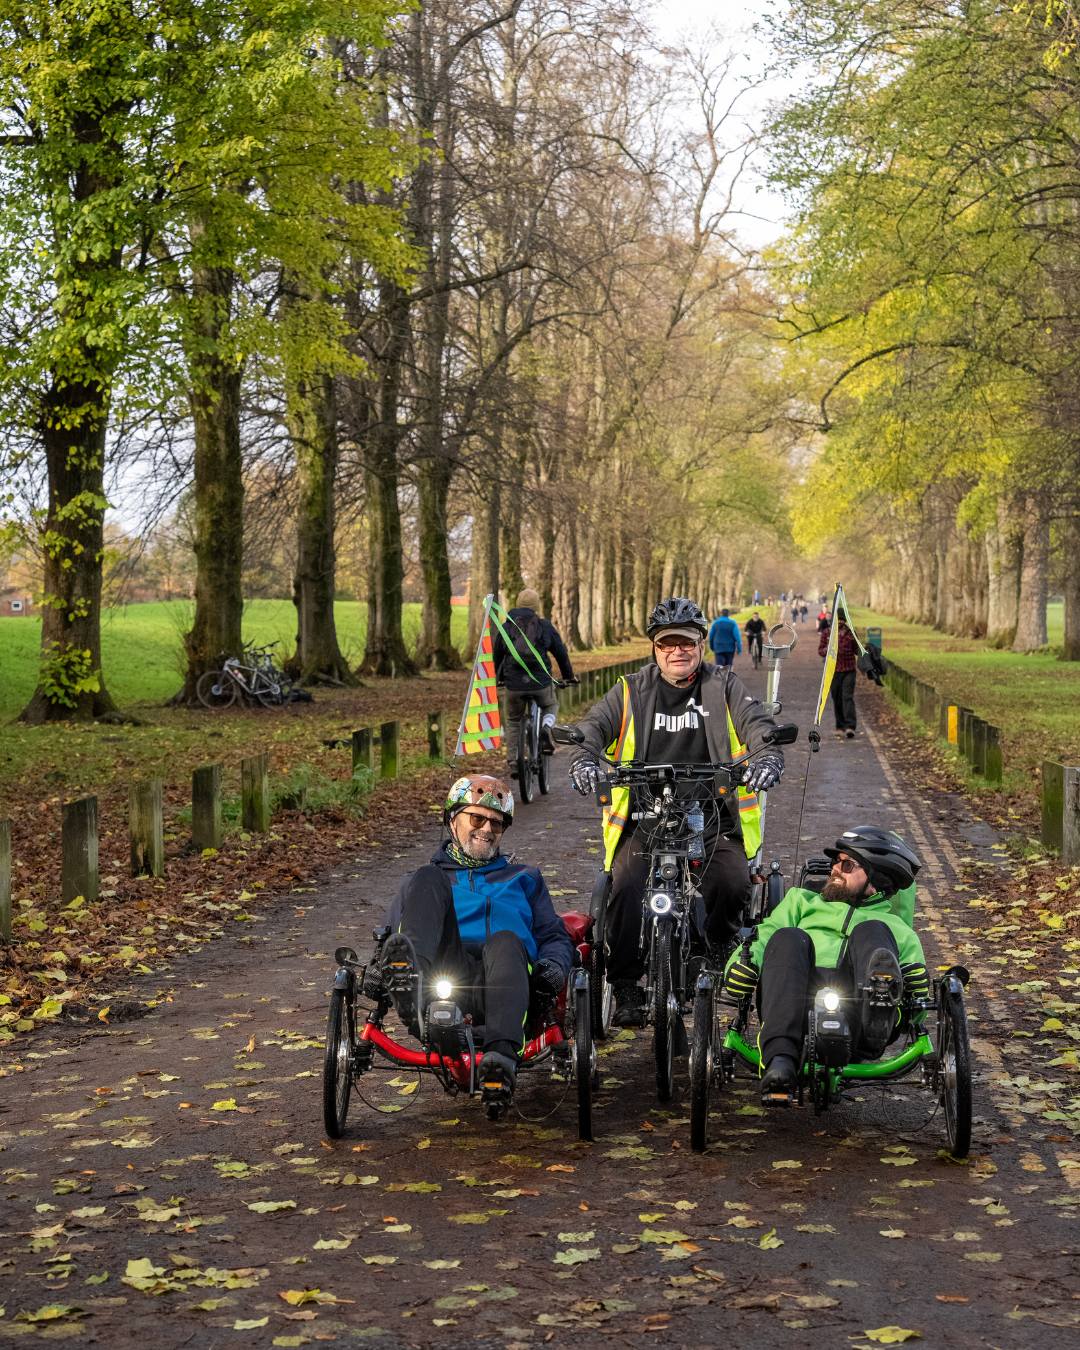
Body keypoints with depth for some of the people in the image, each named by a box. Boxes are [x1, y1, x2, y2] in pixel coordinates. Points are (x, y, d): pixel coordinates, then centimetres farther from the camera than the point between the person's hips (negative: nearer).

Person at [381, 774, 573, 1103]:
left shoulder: (523, 878, 38)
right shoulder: (424, 880, 35)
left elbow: (554, 935, 30)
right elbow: (390, 934, 24)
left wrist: (553, 965, 4)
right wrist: (388, 965, -2)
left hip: (499, 982, 0)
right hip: (446, 974, 0)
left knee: (505, 941, -38)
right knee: (427, 880, -21)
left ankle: (502, 1053, -64)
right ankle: (413, 979, -51)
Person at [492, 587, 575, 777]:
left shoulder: (506, 627, 10)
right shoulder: (546, 626, 6)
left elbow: (496, 655, 19)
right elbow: (561, 653, 12)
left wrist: (497, 679, 36)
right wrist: (568, 677, 27)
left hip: (513, 685, 1)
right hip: (541, 683, -1)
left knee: (513, 722, 22)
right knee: (551, 706, 30)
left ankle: (512, 763, 13)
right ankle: (546, 728, 0)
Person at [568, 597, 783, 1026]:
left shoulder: (723, 686, 11)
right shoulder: (631, 690, 11)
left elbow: (758, 724, -2)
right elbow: (593, 726, -1)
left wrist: (768, 755, -25)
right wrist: (583, 759, -24)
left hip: (711, 818, 0)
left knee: (733, 884, -26)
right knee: (625, 887, -25)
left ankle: (715, 956, 4)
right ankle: (626, 987, -9)